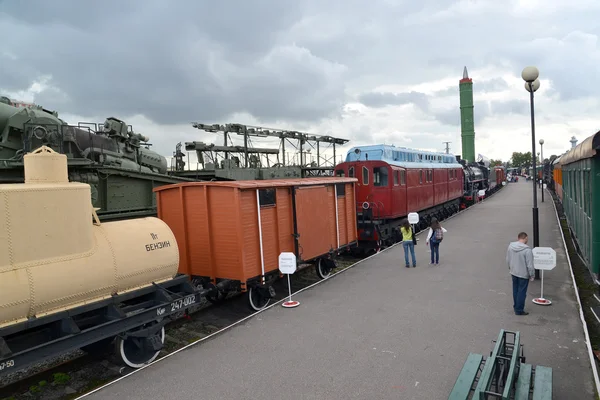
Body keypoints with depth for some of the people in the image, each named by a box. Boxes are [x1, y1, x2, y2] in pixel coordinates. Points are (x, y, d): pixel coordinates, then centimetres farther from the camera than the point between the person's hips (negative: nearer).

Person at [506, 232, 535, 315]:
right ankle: (519, 310, 15)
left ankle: (516, 306, 34)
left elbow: (508, 260, 7)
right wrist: (532, 276, -7)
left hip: (513, 272, 6)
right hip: (523, 274, -6)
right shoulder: (527, 250, -24)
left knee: (515, 290, 20)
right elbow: (530, 265, -20)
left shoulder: (510, 246, -5)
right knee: (522, 292, 7)